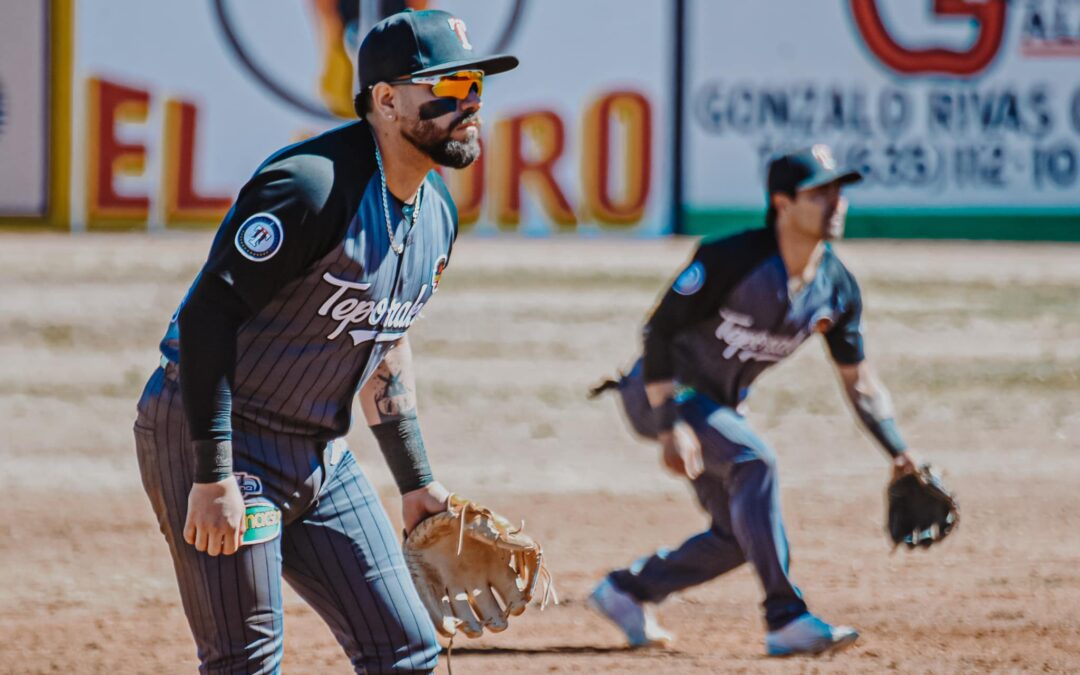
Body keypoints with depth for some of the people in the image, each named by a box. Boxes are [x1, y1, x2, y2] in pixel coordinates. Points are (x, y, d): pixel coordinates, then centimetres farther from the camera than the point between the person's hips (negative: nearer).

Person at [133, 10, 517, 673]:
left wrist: (416, 480, 22)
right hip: (216, 441, -9)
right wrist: (213, 476, -27)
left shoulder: (437, 209, 7)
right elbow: (207, 314, -24)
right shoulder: (315, 185, -22)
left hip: (322, 455, 9)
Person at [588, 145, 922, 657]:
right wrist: (671, 424, -28)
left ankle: (626, 591, 24)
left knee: (738, 538, 4)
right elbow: (658, 330, -22)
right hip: (664, 391, -8)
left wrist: (899, 455, 0)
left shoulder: (837, 289, -5)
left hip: (721, 404, 8)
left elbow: (857, 378, 6)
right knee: (753, 461, -29)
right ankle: (786, 620, -30)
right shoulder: (732, 260, -25)